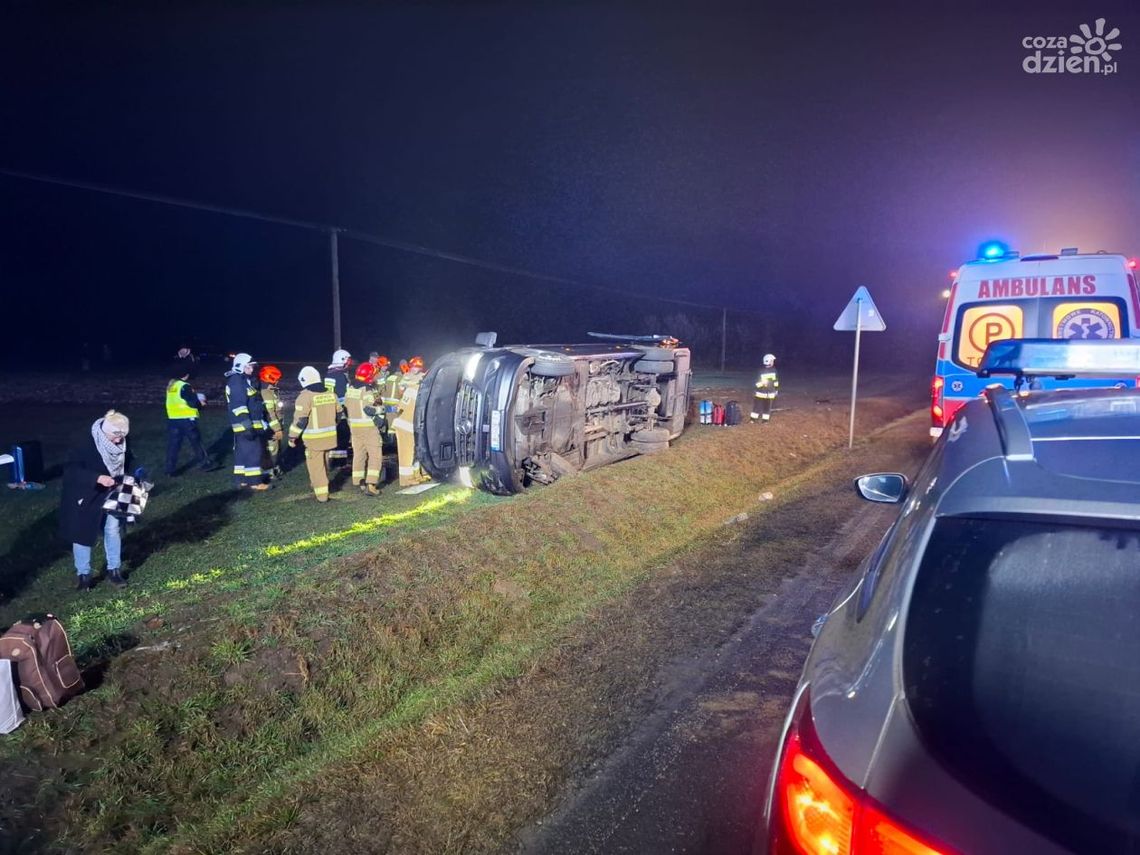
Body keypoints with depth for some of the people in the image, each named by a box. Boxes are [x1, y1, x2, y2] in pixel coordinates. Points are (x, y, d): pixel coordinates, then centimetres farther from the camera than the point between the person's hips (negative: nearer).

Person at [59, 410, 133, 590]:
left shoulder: (122, 447, -9)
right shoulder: (86, 447, -26)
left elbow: (128, 468, 7)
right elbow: (71, 471, -32)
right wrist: (97, 478, -43)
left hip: (111, 496, 4)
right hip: (85, 497, -4)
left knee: (114, 530, 7)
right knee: (83, 534, 7)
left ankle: (114, 570, 21)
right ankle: (83, 574, 22)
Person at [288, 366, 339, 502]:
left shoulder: (305, 396, -14)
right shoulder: (331, 394, 5)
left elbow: (300, 420, -16)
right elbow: (338, 414, 14)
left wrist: (292, 437, -6)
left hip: (314, 438, -6)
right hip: (329, 436, 6)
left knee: (316, 466, 3)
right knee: (324, 464, 22)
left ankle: (321, 495, 3)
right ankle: (321, 487, 38)